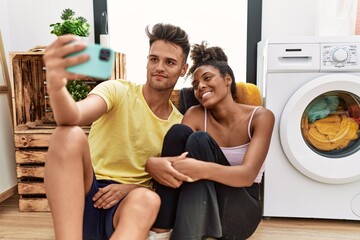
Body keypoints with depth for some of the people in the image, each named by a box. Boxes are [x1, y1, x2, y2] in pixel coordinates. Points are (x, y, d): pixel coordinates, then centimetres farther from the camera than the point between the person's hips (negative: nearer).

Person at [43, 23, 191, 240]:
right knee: (70, 134, -31)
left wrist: (129, 188, -11)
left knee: (148, 199, -36)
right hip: (83, 195, -1)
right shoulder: (117, 90, -4)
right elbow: (72, 118, -25)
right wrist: (56, 86, -48)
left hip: (126, 205, 1)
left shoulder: (179, 124, 5)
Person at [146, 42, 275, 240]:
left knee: (200, 140, -28)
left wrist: (203, 169, -43)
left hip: (241, 209, -2)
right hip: (196, 200, 3)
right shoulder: (195, 114, 0)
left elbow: (248, 175, -23)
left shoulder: (260, 117, -9)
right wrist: (153, 163, -40)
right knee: (178, 132, -23)